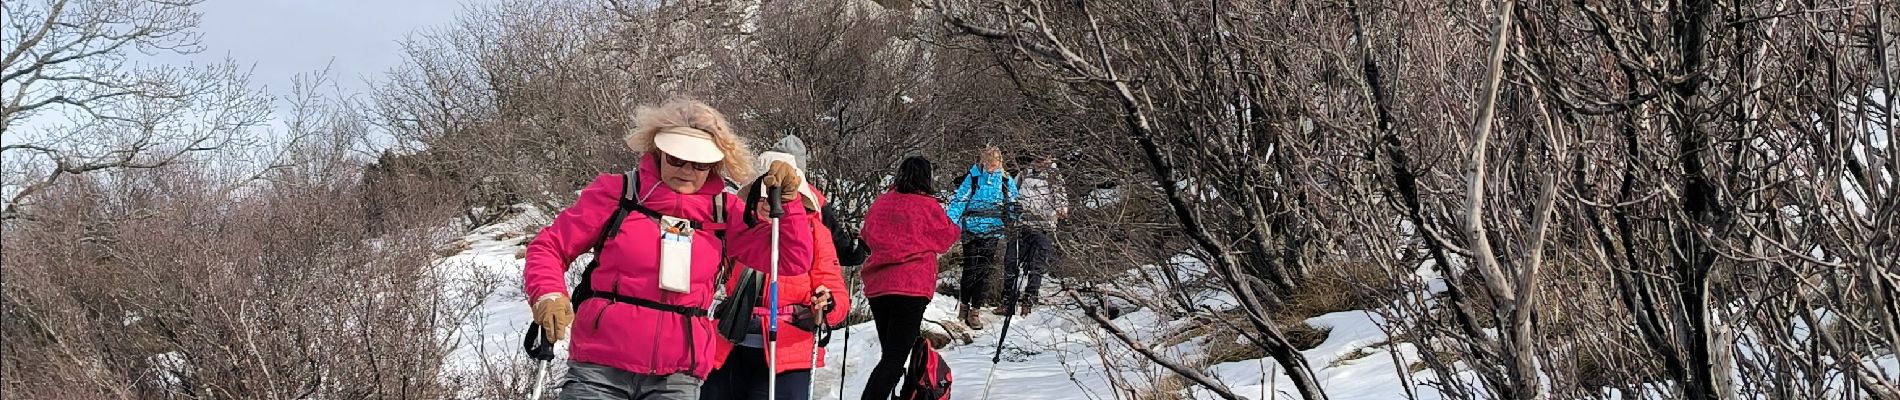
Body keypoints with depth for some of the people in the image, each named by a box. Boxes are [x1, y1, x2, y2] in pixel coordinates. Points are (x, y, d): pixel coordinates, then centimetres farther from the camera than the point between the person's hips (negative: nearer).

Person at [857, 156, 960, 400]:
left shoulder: (880, 202, 9)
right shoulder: (927, 205, -5)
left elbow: (867, 237, 24)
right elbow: (946, 238, 9)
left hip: (876, 287, 6)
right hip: (912, 287, -5)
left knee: (890, 354, 18)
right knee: (895, 359, -8)